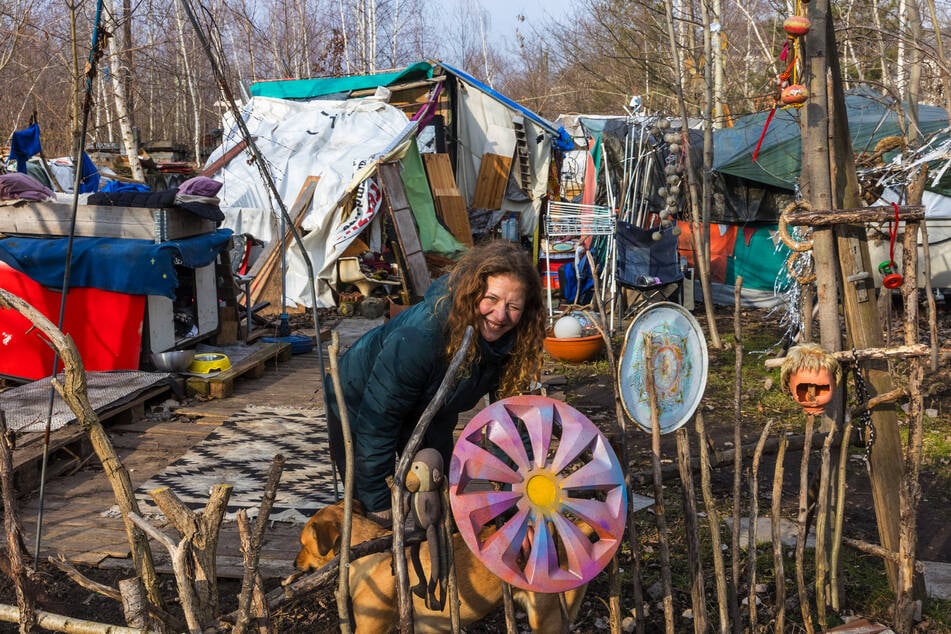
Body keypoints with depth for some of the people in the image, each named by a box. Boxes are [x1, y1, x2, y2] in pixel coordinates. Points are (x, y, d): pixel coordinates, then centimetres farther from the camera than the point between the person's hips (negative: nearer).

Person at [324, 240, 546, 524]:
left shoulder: (510, 340, -23)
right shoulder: (418, 337, -42)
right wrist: (378, 503, -28)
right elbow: (377, 419, -35)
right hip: (359, 407, -5)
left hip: (431, 417, 5)